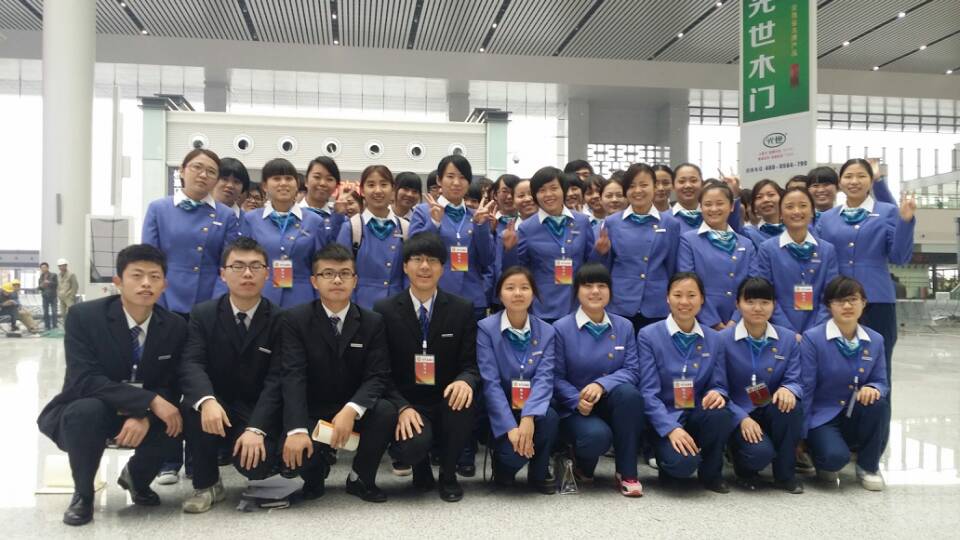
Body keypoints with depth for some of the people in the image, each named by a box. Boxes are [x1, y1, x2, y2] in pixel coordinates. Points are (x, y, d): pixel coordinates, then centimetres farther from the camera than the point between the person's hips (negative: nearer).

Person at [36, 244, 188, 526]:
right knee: (88, 410, -36)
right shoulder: (83, 316, -18)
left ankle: (137, 476, 8)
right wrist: (150, 401, -37)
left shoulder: (175, 326, -8)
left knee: (177, 424, -27)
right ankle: (82, 492, -7)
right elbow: (85, 380, -28)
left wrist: (145, 416, -30)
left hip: (142, 416, 3)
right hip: (83, 413, -3)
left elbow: (172, 386, -7)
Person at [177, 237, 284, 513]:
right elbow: (191, 364, -15)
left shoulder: (280, 320, -6)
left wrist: (256, 428, -28)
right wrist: (207, 400, -38)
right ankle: (206, 483, -7)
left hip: (258, 411, -2)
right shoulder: (203, 314, -1)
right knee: (192, 406, -31)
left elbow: (276, 379, -14)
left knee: (257, 463, -29)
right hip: (217, 407, 2)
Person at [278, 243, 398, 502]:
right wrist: (297, 429, -34)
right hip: (312, 413, -1)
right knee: (293, 452, -31)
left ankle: (361, 477, -1)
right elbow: (293, 377, -18)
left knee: (386, 411, -30)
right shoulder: (294, 319, -6)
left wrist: (351, 410, -31)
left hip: (355, 412, 1)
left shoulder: (373, 322, -1)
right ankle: (315, 472, 10)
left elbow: (378, 376, -10)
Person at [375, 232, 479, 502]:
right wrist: (403, 407, -20)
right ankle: (421, 467, 11)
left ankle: (448, 474, -4)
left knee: (464, 394, -33)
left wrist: (465, 381, -28)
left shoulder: (462, 309, 1)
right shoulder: (385, 310, -1)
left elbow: (471, 364, -2)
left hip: (447, 402, 2)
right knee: (411, 446, -33)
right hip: (407, 404, -1)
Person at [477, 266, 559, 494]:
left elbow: (544, 379, -12)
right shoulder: (486, 328, -9)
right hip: (500, 412, -2)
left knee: (549, 417, -31)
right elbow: (490, 383, -15)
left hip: (532, 410, 3)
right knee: (515, 452, -30)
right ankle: (503, 465, 10)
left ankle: (539, 473, -1)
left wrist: (528, 417, -30)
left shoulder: (546, 332, 0)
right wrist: (511, 427, -26)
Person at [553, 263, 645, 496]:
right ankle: (582, 465, 5)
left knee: (629, 393, -33)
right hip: (574, 408, -3)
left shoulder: (624, 326, 6)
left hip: (611, 404, 3)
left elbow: (632, 370, -5)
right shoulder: (561, 328, -3)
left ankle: (626, 473, -17)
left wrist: (601, 385, -23)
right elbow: (557, 377, -6)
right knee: (597, 435, -36)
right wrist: (577, 401, -24)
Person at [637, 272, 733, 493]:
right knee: (683, 462, -32)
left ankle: (711, 473, -2)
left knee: (721, 415, -31)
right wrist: (672, 428, -24)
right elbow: (649, 392, -11)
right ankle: (668, 460, 8)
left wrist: (717, 394, -19)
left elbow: (719, 385, 7)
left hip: (699, 415, 4)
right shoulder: (648, 335, -5)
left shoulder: (713, 339, 7)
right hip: (664, 419, -3)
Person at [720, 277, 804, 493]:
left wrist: (788, 389, -26)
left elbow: (796, 380, -1)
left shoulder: (789, 339, 5)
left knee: (789, 402, -31)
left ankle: (785, 473, -7)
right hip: (738, 416, -3)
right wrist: (742, 418, -20)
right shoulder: (722, 340, -5)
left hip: (773, 414, 3)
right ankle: (745, 469, 11)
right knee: (760, 452, -31)